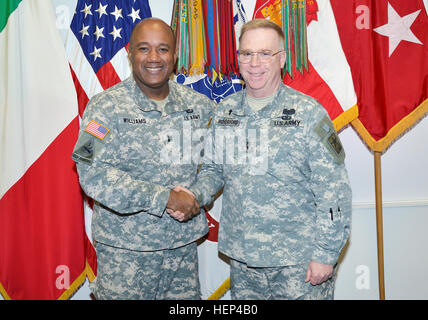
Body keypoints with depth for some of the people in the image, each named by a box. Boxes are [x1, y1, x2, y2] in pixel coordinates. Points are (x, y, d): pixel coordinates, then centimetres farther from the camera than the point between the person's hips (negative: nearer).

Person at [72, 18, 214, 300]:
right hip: (125, 249, -4)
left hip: (184, 244, 4)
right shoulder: (106, 107, -8)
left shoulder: (198, 105, 4)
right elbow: (93, 175, -19)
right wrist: (165, 198, -21)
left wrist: (196, 197, -10)